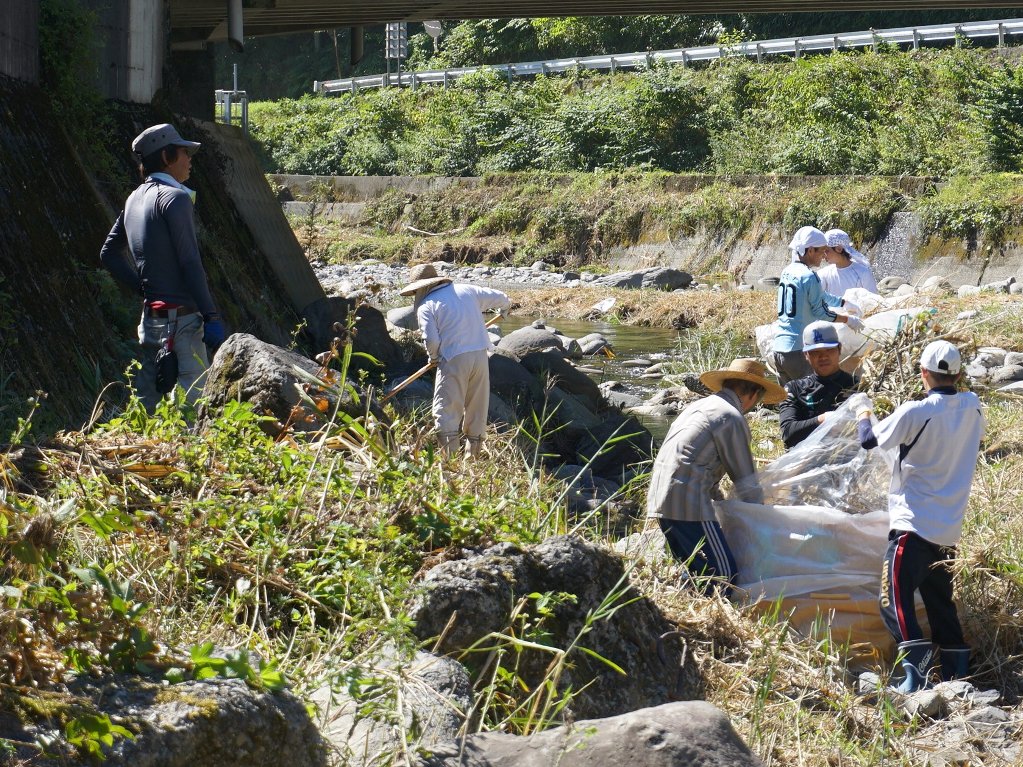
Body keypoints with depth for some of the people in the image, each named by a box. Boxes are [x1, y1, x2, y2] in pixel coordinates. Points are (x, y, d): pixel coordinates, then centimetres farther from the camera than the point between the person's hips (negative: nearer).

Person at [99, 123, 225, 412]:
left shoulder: (135, 199, 14)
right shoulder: (175, 197, -11)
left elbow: (109, 253, 22)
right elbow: (190, 263, -16)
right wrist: (212, 316, -15)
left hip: (151, 318, 9)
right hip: (180, 319, -9)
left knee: (148, 405, 11)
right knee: (197, 403, -10)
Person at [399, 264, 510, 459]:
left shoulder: (426, 306, -2)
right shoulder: (468, 291, 13)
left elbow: (431, 339, -11)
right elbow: (500, 298, 23)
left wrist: (433, 357, 10)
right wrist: (504, 307, 46)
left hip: (453, 361, -5)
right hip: (480, 355, 5)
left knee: (445, 411, -2)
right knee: (477, 412, 15)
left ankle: (448, 457, -13)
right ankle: (473, 455, 22)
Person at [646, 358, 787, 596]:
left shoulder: (699, 406, 22)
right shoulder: (733, 418, -6)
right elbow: (745, 478, -1)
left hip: (659, 500, 9)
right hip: (688, 504, -9)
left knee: (695, 573, 15)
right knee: (724, 576, -10)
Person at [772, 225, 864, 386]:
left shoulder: (788, 272, 12)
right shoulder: (809, 277, -14)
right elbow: (821, 312, -10)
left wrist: (843, 302, 29)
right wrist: (848, 319, 4)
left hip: (778, 348, 9)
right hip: (798, 349, -9)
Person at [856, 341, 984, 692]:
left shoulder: (915, 413, -14)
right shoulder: (972, 409, 3)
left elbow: (870, 440, -2)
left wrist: (863, 419, 19)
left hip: (914, 524, -7)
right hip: (950, 528, 7)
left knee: (894, 601, -10)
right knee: (940, 602, 18)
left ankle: (915, 668, -25)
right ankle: (957, 672, 17)